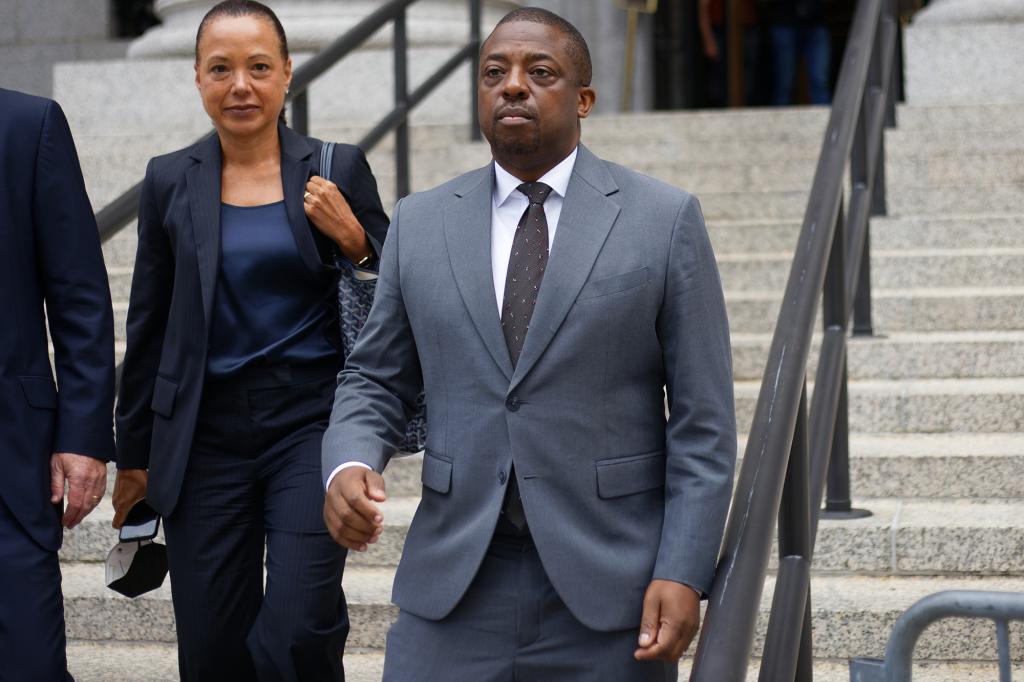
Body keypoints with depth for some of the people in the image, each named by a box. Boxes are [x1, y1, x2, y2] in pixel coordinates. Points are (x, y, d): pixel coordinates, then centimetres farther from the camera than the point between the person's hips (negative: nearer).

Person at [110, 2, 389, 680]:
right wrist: (134, 457, 14)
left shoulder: (338, 169, 1)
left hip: (310, 423, -2)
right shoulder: (171, 181, 6)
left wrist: (352, 237, -13)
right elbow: (148, 326, 12)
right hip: (206, 435, 2)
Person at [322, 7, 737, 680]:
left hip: (611, 591, -2)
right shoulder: (420, 224, 9)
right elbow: (375, 380, 13)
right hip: (455, 591, 2)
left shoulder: (664, 219, 0)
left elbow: (702, 418, -2)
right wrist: (347, 466, -8)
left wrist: (684, 573, -10)